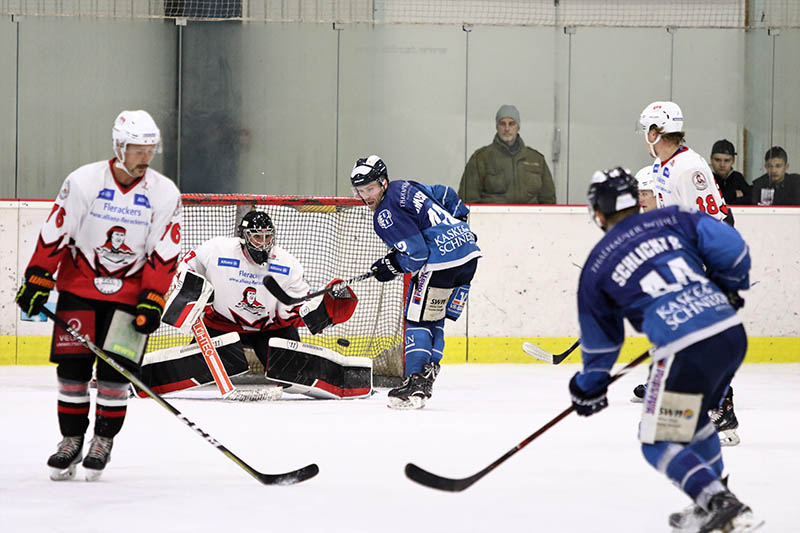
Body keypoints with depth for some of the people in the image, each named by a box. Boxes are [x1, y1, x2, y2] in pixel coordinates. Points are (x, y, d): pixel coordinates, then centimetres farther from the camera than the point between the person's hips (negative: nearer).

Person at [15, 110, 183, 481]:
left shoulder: (165, 194, -7)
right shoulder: (84, 182, -11)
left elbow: (164, 254, -5)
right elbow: (54, 233, -6)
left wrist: (152, 301, -11)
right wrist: (36, 282, -8)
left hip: (131, 292, 0)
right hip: (78, 286, 0)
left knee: (115, 369, -7)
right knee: (72, 366, -1)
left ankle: (103, 442, 8)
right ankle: (71, 441, 13)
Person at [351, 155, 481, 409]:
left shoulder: (385, 214, -11)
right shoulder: (405, 187, 17)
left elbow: (415, 253, -16)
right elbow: (447, 195, 27)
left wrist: (391, 266, 0)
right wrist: (457, 228, 37)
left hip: (441, 261, -10)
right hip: (469, 253, 10)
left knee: (418, 318, -3)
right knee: (435, 320, 15)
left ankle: (416, 383, -9)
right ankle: (428, 373, 10)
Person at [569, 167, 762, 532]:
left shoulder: (597, 266, 8)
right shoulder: (673, 219, 12)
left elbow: (600, 339, 19)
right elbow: (730, 246, 2)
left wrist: (589, 388, 34)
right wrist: (728, 287, 22)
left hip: (684, 352, -6)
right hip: (732, 333, 6)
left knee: (660, 442, 8)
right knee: (692, 418, 29)